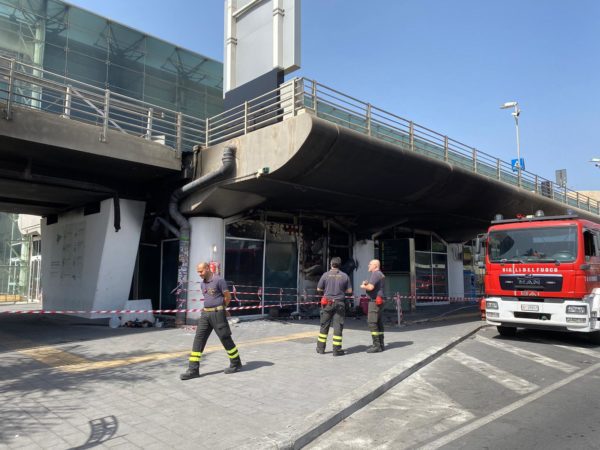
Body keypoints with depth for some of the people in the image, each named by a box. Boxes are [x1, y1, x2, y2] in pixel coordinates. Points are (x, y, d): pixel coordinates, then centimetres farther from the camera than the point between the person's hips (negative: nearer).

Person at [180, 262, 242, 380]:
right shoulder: (202, 283, 13)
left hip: (217, 313, -7)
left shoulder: (218, 280, -10)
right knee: (198, 339, 0)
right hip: (205, 314, 7)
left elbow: (228, 297, -6)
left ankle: (236, 363, 22)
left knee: (225, 338, 4)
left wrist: (220, 308, 5)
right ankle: (193, 369, 3)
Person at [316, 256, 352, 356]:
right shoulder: (344, 276, -2)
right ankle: (336, 349, 4)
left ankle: (320, 348, 17)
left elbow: (319, 289, 0)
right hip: (339, 303, 0)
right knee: (338, 326, 3)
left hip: (327, 303, 0)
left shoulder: (325, 275, -5)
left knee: (324, 325, 10)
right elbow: (349, 291, 1)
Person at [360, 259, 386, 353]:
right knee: (379, 323, 10)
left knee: (372, 323, -10)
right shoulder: (381, 275, 19)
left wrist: (363, 286, -5)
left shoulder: (375, 274, -13)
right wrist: (367, 283, 11)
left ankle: (377, 345, -11)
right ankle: (380, 344, 13)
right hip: (379, 301, 10)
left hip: (374, 301, -10)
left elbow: (370, 287, -25)